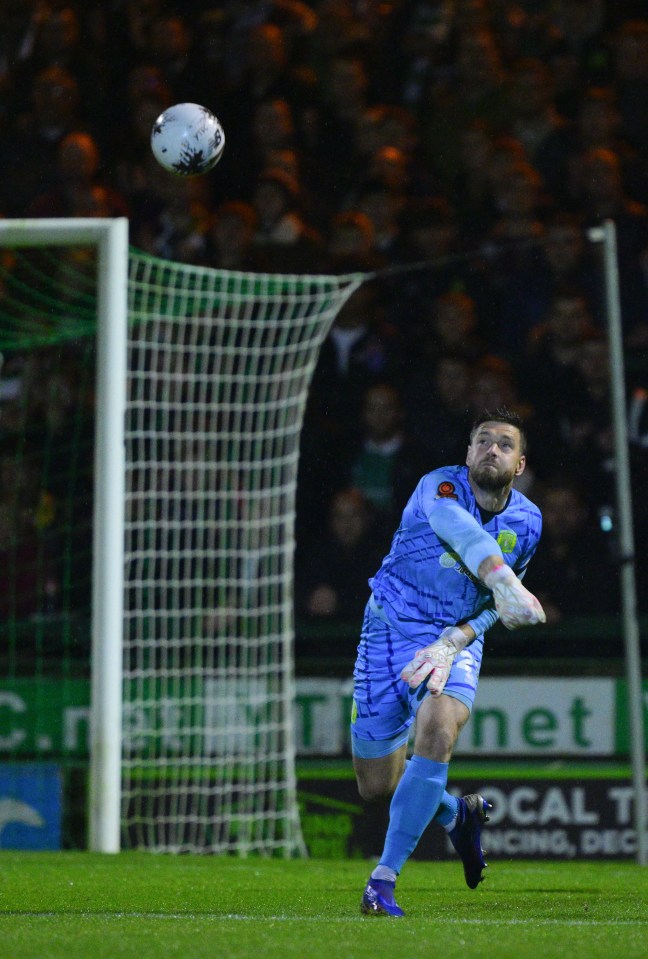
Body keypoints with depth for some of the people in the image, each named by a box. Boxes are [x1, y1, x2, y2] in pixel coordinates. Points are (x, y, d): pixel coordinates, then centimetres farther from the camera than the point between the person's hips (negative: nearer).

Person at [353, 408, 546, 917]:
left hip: (455, 641, 1)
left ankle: (384, 878, -25)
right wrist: (502, 580, -58)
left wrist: (452, 642, -14)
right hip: (389, 627, -1)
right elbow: (461, 530, -40)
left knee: (438, 730, -31)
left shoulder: (528, 522, -1)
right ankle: (456, 813, 38)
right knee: (376, 785, 2)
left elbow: (491, 607, 6)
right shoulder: (441, 487, -16)